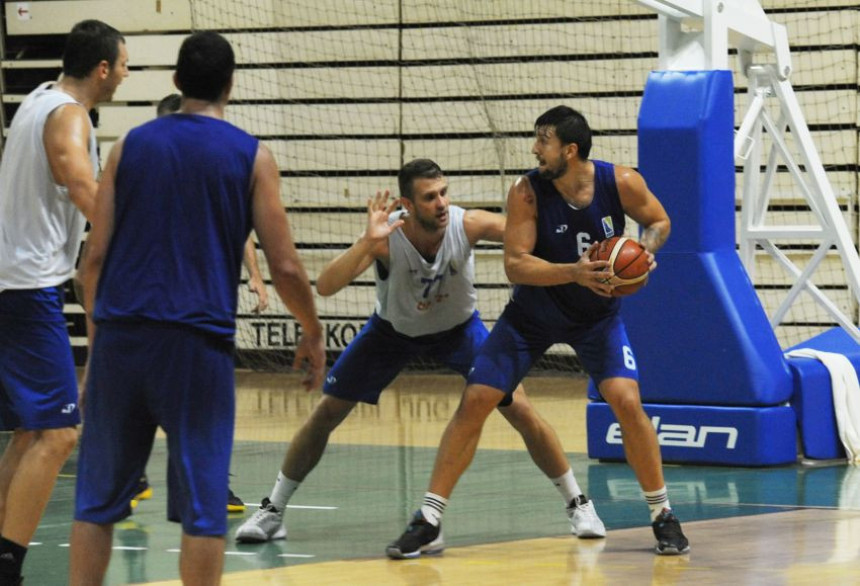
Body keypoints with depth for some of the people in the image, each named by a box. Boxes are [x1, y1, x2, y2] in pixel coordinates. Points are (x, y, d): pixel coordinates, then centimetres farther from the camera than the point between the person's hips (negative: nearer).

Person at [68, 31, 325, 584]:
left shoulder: (132, 145, 9)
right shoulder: (251, 156, 2)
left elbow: (96, 256, 7)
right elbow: (285, 267, 0)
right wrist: (313, 333, 16)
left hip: (120, 334, 3)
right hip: (198, 342, -3)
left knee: (98, 497, 10)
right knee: (202, 501, 2)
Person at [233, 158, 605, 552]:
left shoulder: (467, 225, -32)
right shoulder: (386, 236, -34)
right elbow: (324, 287, -42)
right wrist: (367, 242, -55)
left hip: (458, 327, 0)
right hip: (394, 328, 0)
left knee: (520, 410, -9)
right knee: (326, 413, 0)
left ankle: (577, 504, 8)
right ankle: (272, 510, 17)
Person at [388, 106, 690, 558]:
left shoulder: (621, 183, -19)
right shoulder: (527, 193, -22)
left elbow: (658, 221, -1)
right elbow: (515, 265, -25)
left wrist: (645, 250, -22)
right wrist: (574, 273, -39)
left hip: (598, 313, 0)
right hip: (533, 313, 0)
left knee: (626, 401, -18)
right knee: (474, 401, -7)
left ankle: (662, 515, 0)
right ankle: (428, 521, 1)